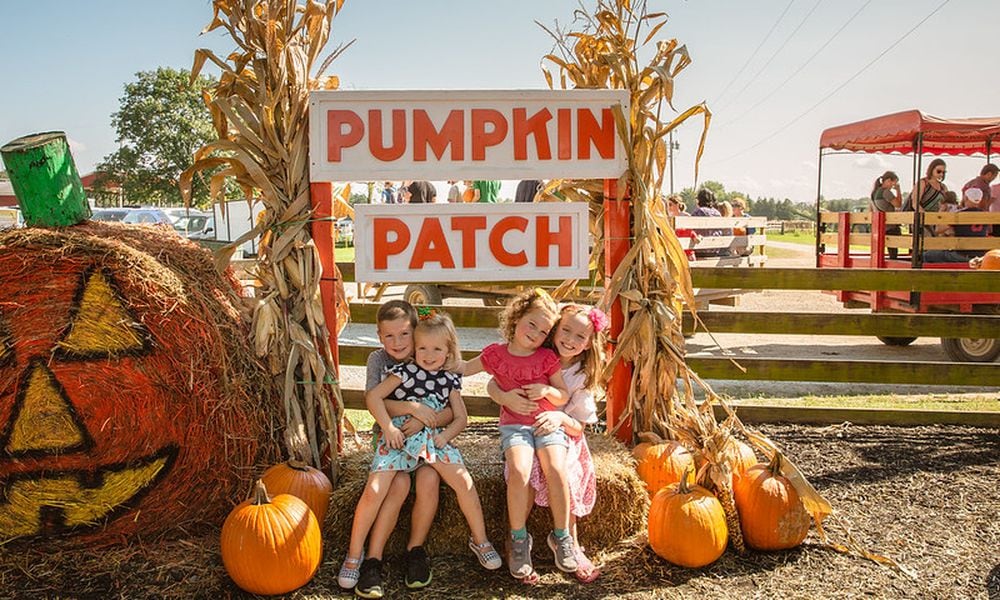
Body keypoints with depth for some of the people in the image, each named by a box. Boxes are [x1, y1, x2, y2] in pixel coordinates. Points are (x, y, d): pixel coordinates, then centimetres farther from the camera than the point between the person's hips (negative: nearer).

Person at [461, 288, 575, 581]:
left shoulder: (547, 357, 5)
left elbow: (564, 397, 8)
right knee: (519, 471, -28)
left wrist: (547, 389, -11)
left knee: (556, 470, -24)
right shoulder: (496, 354, 5)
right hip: (514, 424, -1)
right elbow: (462, 369, 15)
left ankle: (561, 535, -4)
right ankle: (519, 539, -9)